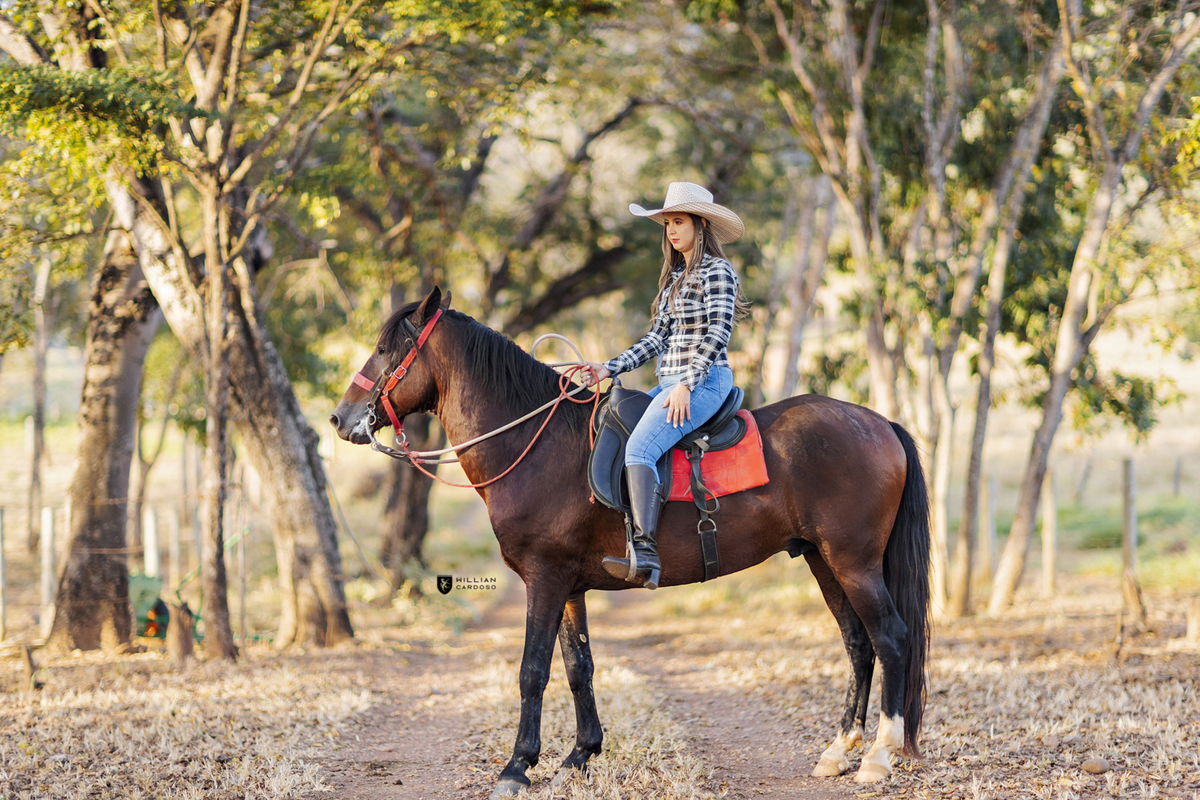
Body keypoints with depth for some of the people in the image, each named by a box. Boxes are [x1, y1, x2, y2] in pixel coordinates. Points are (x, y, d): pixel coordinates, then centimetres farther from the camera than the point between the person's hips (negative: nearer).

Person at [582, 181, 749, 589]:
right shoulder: (675, 276, 21)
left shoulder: (716, 271, -6)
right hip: (671, 383, 10)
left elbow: (718, 333, -15)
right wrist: (609, 369, 8)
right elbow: (657, 339, 19)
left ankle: (646, 552, -40)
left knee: (639, 448, -28)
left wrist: (686, 385, -22)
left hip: (703, 381, -10)